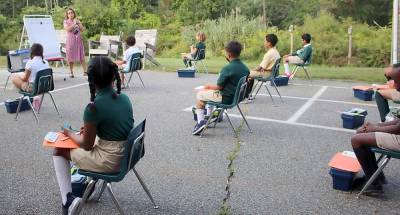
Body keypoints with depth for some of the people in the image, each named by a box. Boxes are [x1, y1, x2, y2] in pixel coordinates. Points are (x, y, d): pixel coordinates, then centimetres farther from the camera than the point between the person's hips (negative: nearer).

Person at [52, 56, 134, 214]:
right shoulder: (125, 98, -1)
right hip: (127, 154, 7)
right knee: (93, 137, 32)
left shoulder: (93, 107, -21)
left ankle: (68, 199, 9)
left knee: (59, 151, 13)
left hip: (110, 161, -7)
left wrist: (70, 133, 8)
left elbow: (86, 145, -10)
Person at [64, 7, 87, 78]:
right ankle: (71, 72, 8)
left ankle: (85, 71, -3)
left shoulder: (77, 21, 12)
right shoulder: (66, 22, 4)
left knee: (81, 56, -3)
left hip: (78, 40, 2)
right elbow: (67, 29, -14)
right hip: (70, 41, -2)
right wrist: (74, 24, -11)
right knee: (71, 57, 0)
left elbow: (82, 29, 3)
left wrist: (78, 23, -6)